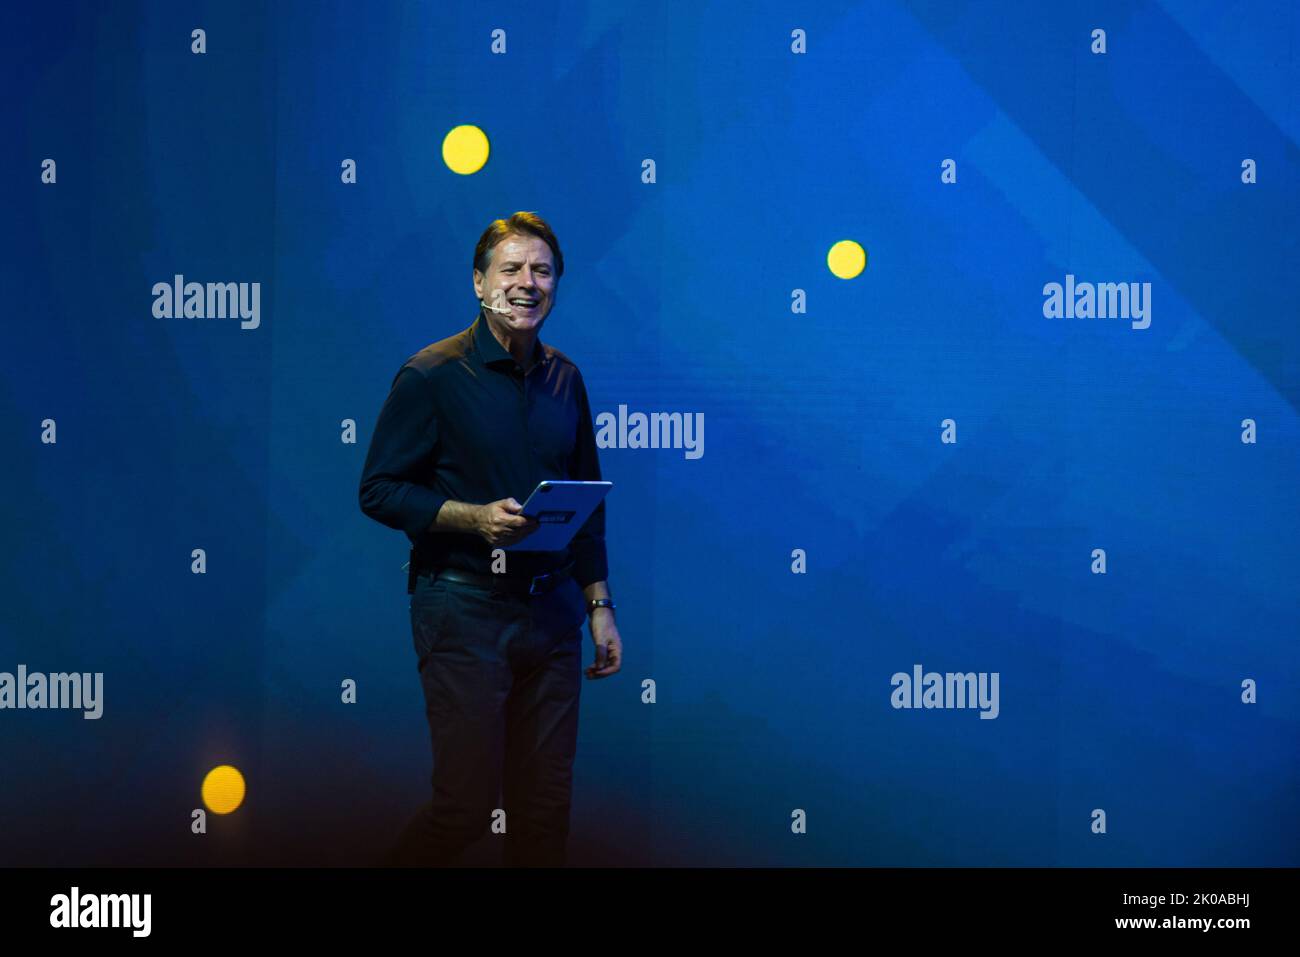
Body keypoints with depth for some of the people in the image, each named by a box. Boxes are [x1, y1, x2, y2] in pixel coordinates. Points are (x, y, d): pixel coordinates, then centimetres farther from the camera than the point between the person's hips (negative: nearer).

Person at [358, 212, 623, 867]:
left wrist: (599, 605, 13)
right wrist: (475, 518, -20)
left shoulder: (564, 380, 11)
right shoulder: (432, 375, -6)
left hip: (551, 610, 5)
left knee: (546, 804, 7)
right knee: (467, 805, -6)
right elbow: (379, 491, -8)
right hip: (464, 610, -5)